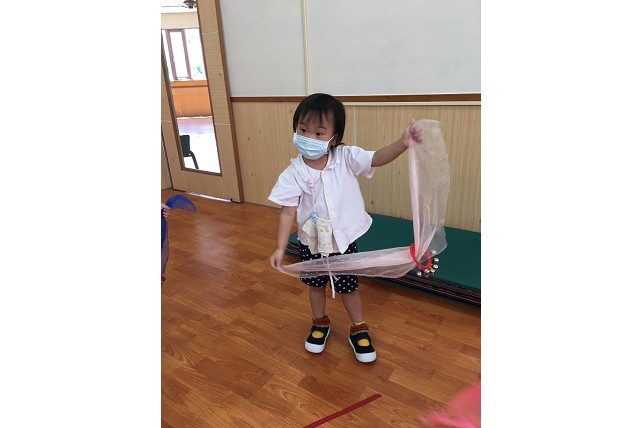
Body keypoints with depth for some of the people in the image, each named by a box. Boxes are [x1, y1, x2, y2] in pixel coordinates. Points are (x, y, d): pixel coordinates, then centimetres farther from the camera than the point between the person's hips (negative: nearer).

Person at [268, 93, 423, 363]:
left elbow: (377, 158, -25)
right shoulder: (294, 173, -16)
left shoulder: (346, 158, -14)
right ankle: (320, 323, 48)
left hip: (343, 241, 0)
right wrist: (280, 248, -15)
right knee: (316, 285, 21)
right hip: (311, 243, 1)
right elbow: (288, 212, -13)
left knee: (348, 287, 15)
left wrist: (402, 143, -44)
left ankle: (359, 329, 39)